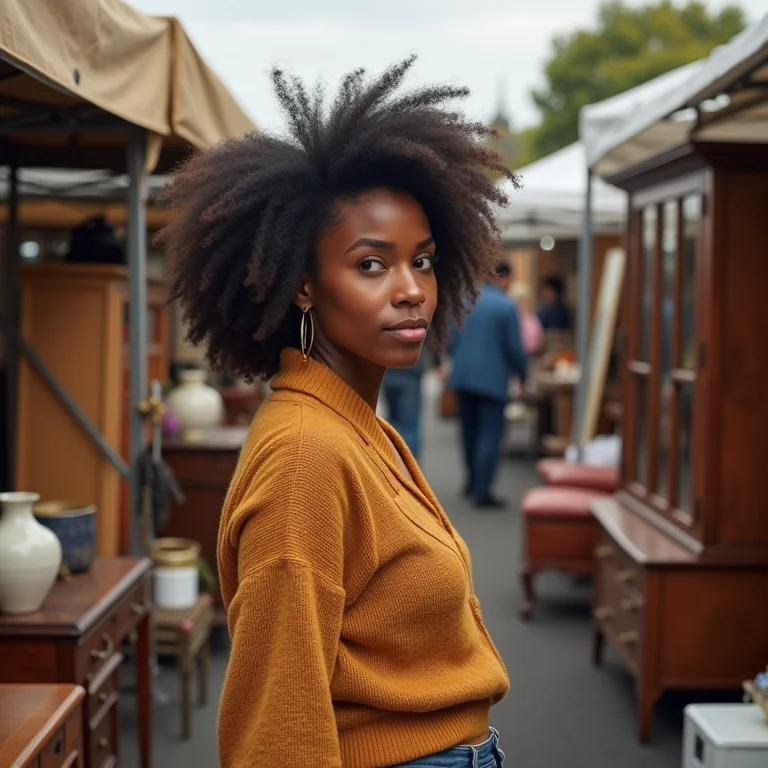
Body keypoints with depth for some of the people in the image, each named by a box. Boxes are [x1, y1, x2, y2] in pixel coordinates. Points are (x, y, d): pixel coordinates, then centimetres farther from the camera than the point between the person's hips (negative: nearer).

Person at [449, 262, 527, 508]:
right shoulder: (507, 306, -12)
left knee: (470, 432, 18)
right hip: (492, 378, -6)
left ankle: (473, 480, 32)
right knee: (490, 435, -2)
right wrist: (522, 374, 7)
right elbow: (514, 347, -10)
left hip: (463, 375, 6)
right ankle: (482, 492, -5)